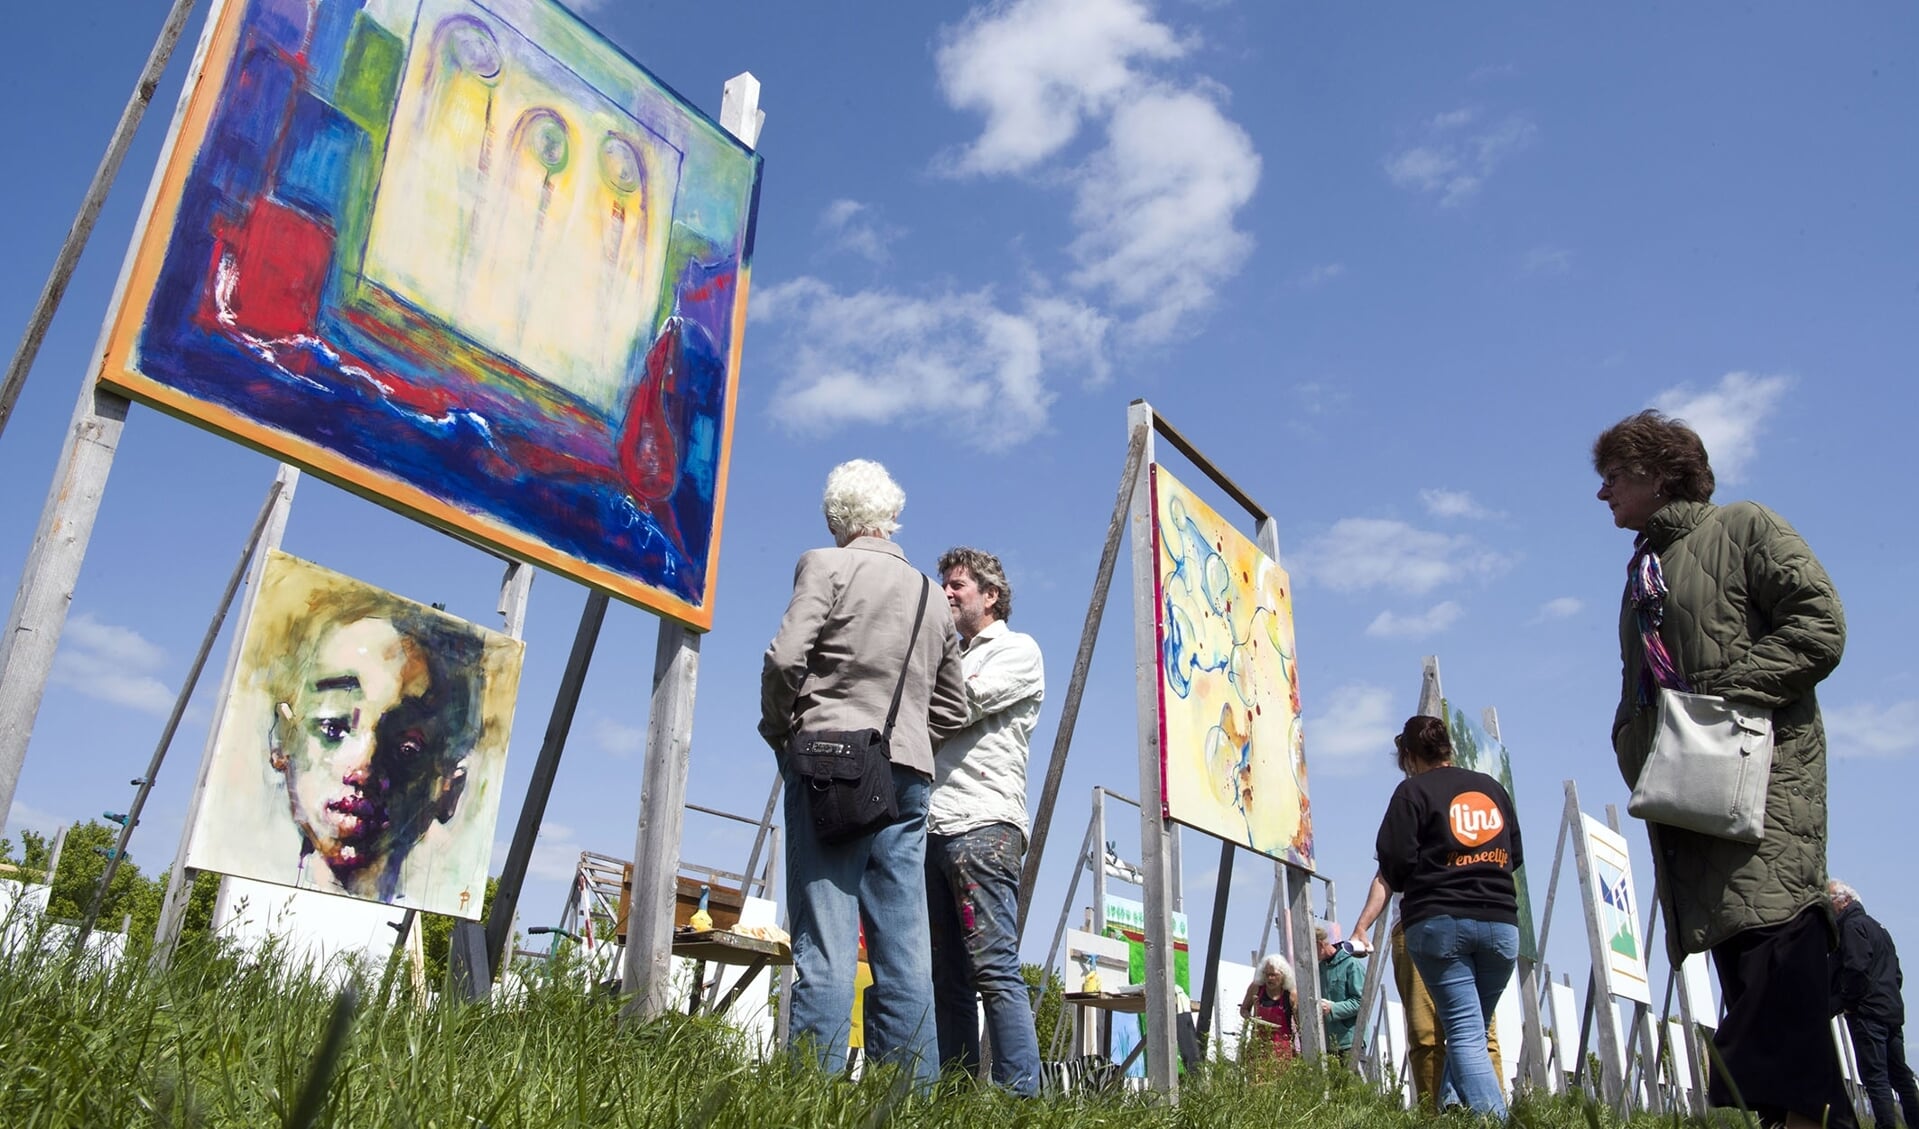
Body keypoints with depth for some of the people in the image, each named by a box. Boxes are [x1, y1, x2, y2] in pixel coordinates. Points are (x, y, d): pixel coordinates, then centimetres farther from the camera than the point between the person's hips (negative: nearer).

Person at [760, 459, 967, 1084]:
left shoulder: (825, 565, 3)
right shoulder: (931, 594, 20)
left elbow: (786, 658, -10)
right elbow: (951, 709, 21)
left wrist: (779, 729, 5)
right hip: (907, 775, 5)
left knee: (825, 944, -8)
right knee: (904, 947, 5)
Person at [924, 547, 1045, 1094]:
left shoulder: (1018, 650, 7)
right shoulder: (952, 658, 30)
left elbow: (961, 705, -8)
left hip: (983, 825, -8)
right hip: (933, 829, 8)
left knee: (994, 968, -14)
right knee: (946, 977, 4)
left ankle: (1021, 1094, -15)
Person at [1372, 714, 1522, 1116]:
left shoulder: (1413, 791, 0)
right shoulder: (1492, 788, 15)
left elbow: (1395, 862, -7)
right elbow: (1514, 856, 19)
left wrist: (1414, 885, 14)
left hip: (1439, 922, -4)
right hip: (1501, 921, 5)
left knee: (1465, 1034, -5)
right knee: (1475, 1031, 15)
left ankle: (1494, 1118, -18)